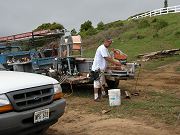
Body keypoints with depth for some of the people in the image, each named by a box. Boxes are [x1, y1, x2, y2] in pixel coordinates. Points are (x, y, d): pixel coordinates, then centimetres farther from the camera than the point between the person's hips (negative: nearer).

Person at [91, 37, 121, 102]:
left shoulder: (105, 49, 18)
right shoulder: (102, 48, -16)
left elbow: (110, 57, 17)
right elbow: (107, 58, -20)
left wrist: (116, 63, 4)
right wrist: (115, 63, -15)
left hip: (102, 69, 11)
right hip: (97, 68, -11)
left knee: (102, 83, 16)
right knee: (97, 83, -6)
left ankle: (101, 94, 26)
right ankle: (96, 97, -1)